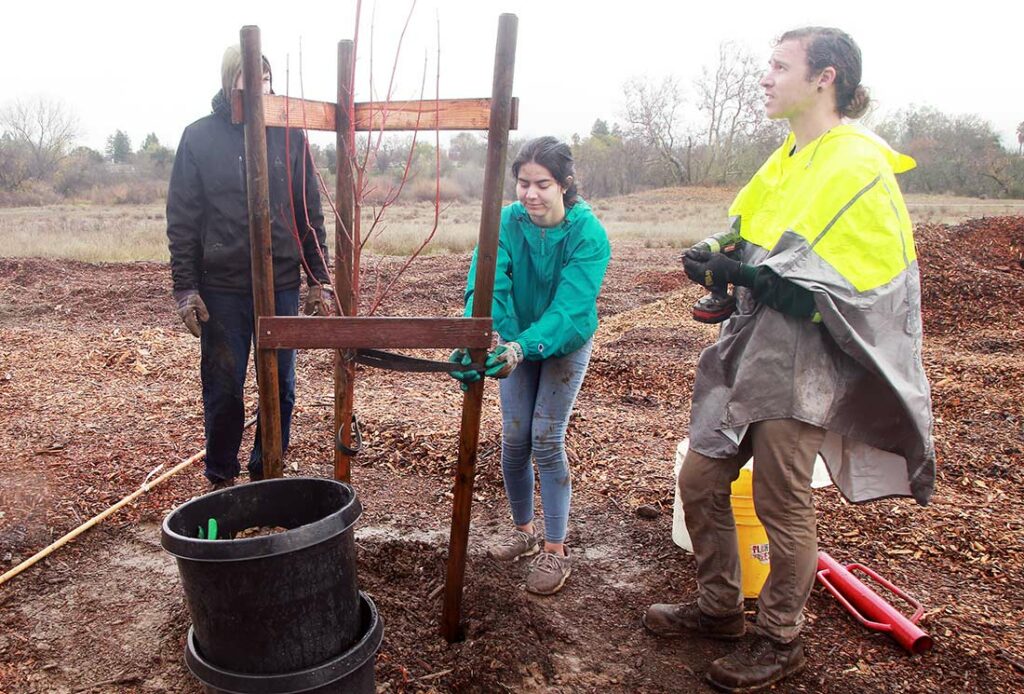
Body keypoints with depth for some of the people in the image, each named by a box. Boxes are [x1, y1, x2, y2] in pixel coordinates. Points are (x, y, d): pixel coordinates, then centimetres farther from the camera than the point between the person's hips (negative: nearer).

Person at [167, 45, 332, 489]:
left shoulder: (288, 135, 6)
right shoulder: (199, 137, 1)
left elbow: (310, 214, 7)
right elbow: (181, 219, 1)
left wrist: (319, 279, 2)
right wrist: (185, 287, -5)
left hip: (282, 285, 2)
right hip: (222, 287, -1)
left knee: (281, 387, 8)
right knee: (222, 390, 6)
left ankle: (266, 474, 26)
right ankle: (221, 478, 25)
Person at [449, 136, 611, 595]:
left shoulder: (588, 234, -27)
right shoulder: (506, 223, -20)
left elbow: (571, 308, -36)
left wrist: (523, 347, -52)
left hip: (566, 344, -3)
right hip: (517, 342, 3)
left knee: (546, 440, -6)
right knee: (514, 439, 6)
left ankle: (555, 550, 9)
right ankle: (524, 530, 28)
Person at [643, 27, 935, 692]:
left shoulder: (859, 166, -13)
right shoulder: (787, 161, 14)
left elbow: (851, 287, -21)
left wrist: (744, 276, -24)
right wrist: (722, 265, 1)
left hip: (804, 367, -8)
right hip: (750, 355, 9)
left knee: (783, 505, 5)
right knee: (700, 481, 12)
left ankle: (780, 640, 27)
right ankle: (719, 606, 32)